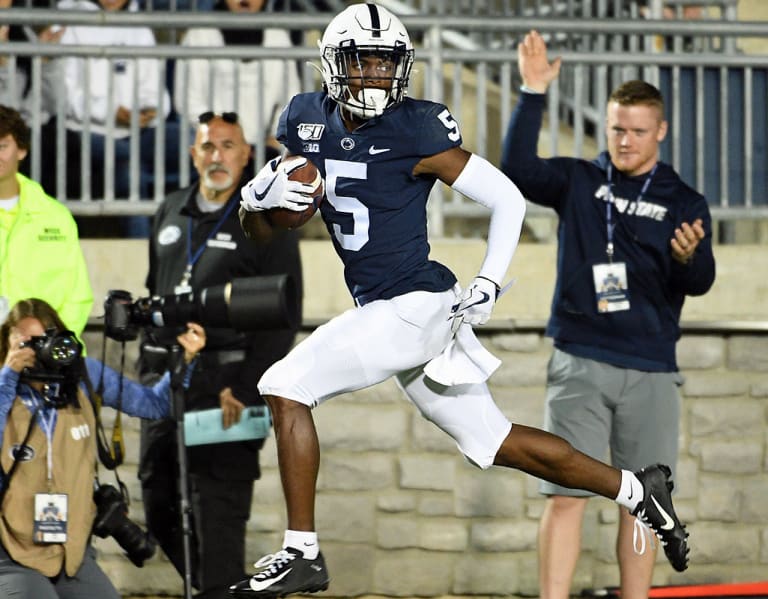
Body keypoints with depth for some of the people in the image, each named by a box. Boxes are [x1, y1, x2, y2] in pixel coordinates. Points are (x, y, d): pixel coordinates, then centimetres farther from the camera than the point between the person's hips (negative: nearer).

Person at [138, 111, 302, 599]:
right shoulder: (171, 213, 16)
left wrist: (244, 389, -15)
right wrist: (148, 366, 18)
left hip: (227, 381, -6)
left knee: (218, 510, -10)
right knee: (160, 502, 10)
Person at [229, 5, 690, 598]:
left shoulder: (416, 132, -13)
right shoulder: (306, 121, 6)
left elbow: (508, 198, -7)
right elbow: (260, 232, 13)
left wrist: (489, 284, -14)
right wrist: (258, 195, -9)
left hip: (415, 305, -7)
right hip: (383, 312, 7)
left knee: (286, 389, -14)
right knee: (495, 443, 15)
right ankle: (638, 491, 28)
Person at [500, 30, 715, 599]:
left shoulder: (684, 203, 5)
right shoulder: (579, 181, 6)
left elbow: (698, 283, -6)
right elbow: (519, 170, -11)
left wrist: (689, 257, -29)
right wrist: (533, 93, -18)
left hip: (651, 371, 1)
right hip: (579, 364, -1)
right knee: (567, 494, -7)